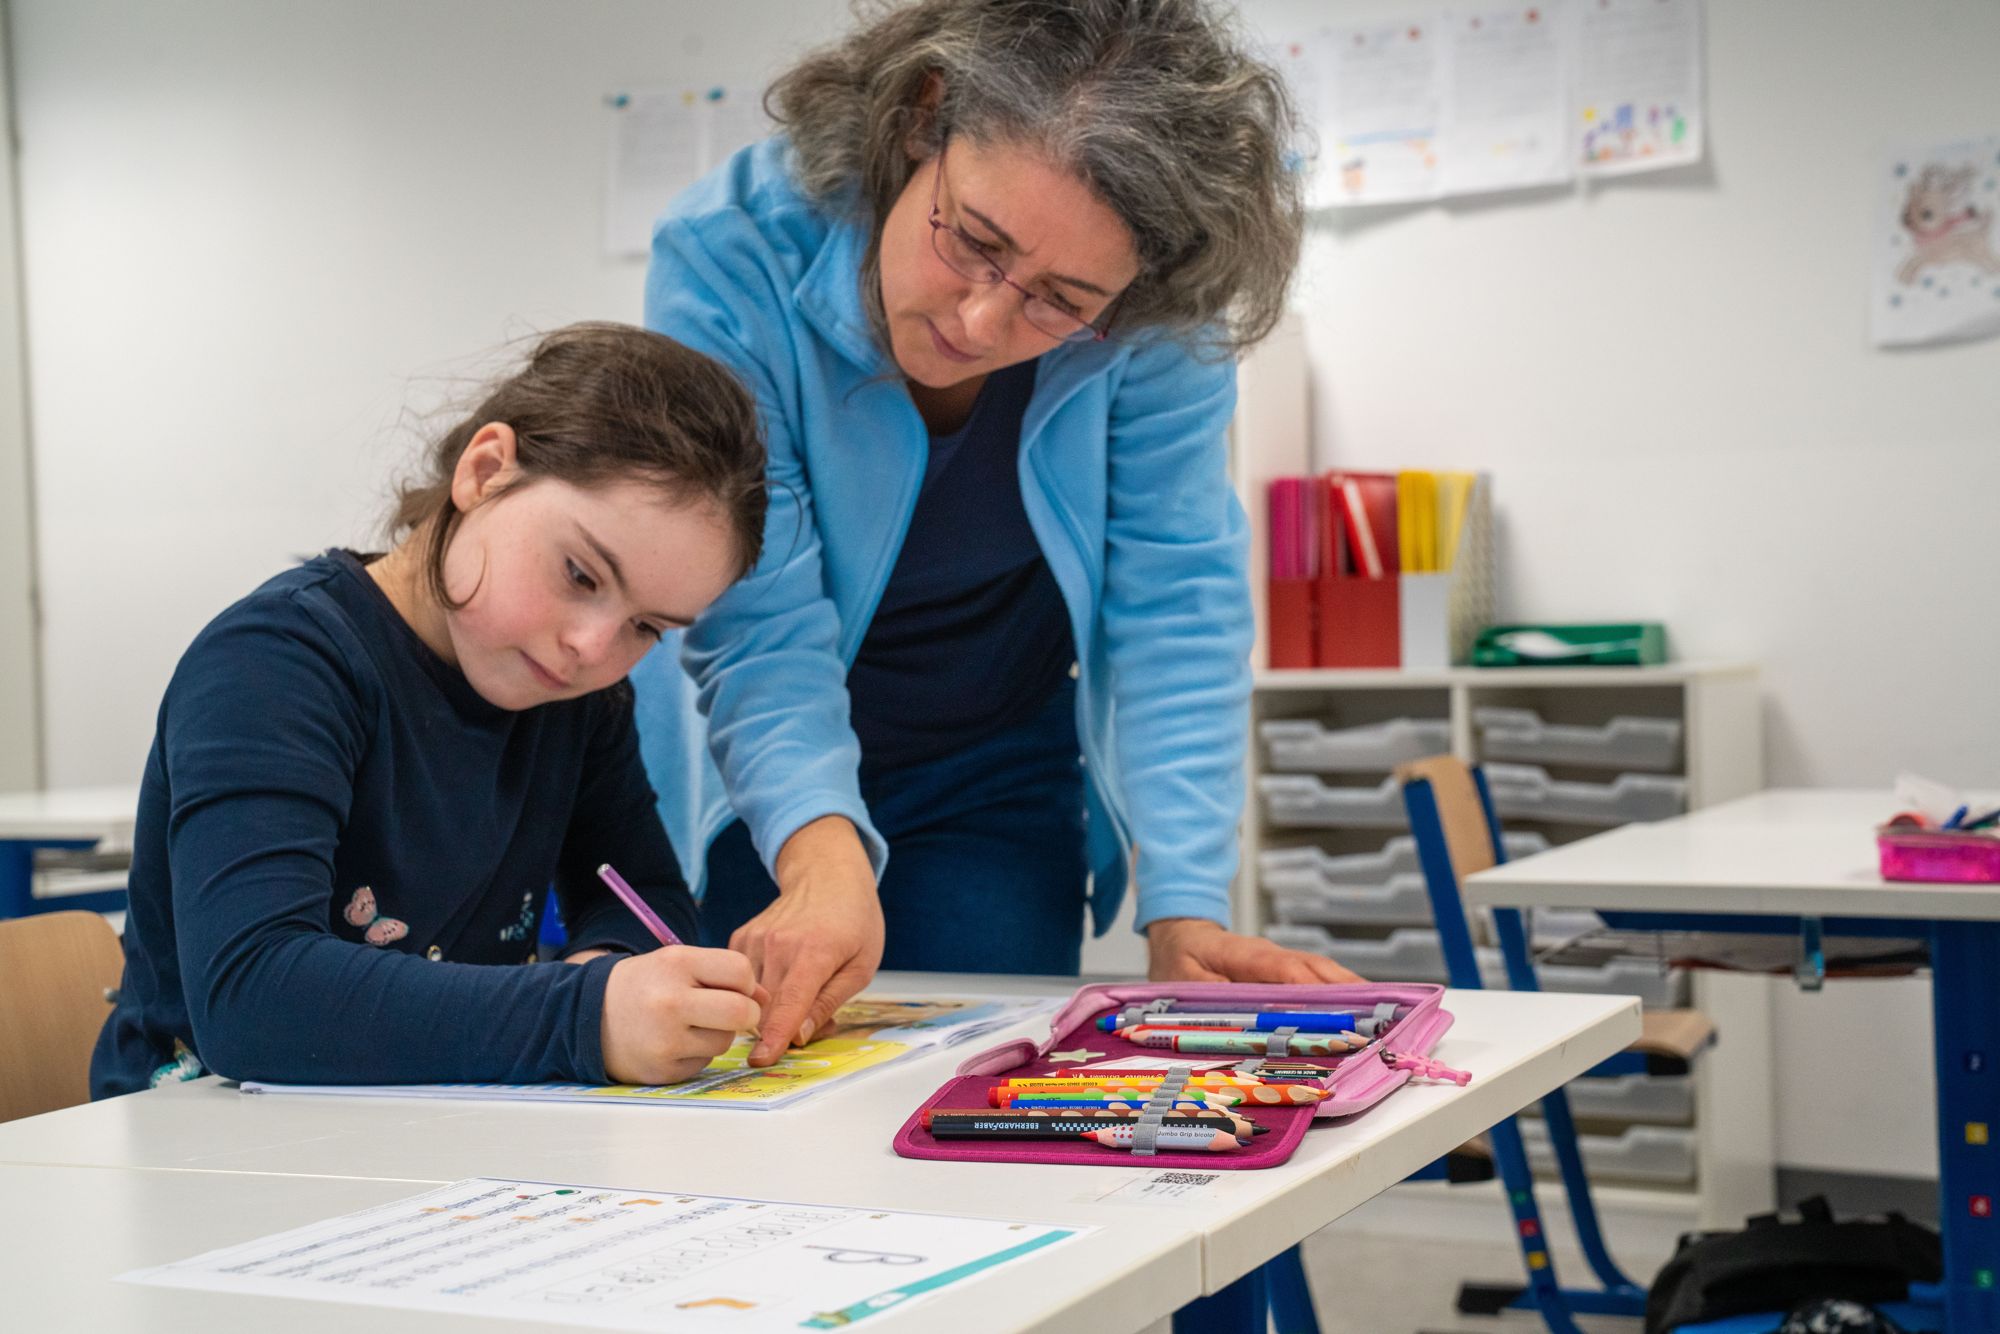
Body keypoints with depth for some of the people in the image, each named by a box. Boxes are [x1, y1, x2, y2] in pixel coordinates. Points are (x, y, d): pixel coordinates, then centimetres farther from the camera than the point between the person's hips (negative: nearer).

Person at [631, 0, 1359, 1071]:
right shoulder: (732, 260, -29)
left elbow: (1174, 603, -19)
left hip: (1003, 778, 1)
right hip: (751, 785, -1)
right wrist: (823, 854, -47)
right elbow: (763, 631, -30)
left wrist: (1184, 911, -28)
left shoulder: (1153, 324, -23)